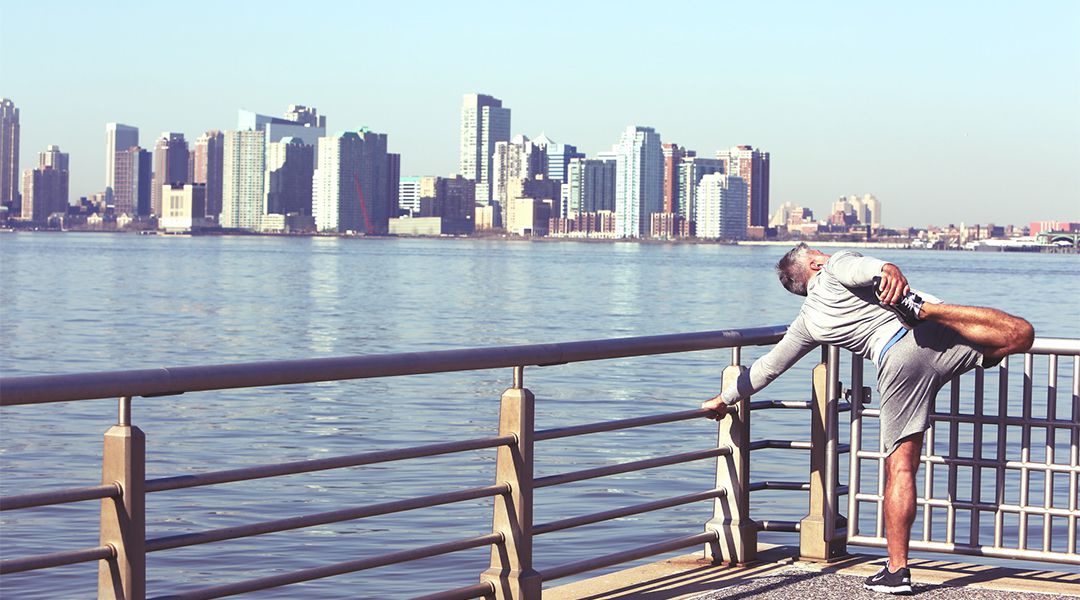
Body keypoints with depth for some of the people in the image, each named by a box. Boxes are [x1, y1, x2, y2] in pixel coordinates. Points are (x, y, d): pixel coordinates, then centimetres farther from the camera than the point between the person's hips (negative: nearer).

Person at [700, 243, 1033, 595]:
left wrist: (726, 398, 47)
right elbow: (859, 266, -6)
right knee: (1020, 334, 0)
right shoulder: (836, 268, 20)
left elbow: (767, 367, 34)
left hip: (896, 362, 2)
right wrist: (888, 270, -27)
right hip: (930, 336, -2)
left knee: (900, 467, 8)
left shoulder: (807, 323, 26)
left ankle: (897, 570, 4)